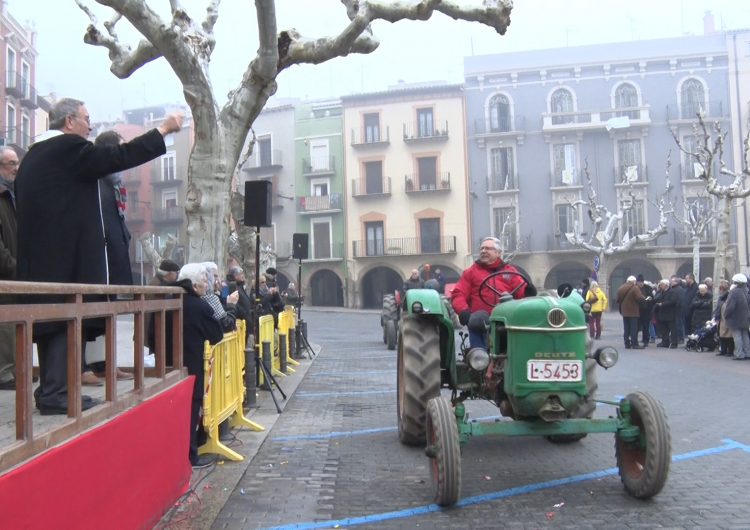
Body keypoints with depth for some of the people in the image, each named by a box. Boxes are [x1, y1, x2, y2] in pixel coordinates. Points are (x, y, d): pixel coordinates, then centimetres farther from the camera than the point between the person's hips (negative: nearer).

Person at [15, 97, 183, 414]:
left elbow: (23, 206, 19)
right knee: (66, 319, -5)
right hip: (64, 253, -9)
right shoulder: (69, 147, -10)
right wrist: (163, 130, -7)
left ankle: (50, 388, 19)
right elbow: (119, 157, -14)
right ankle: (55, 393, -3)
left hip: (39, 254, 9)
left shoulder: (33, 155, 18)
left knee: (51, 317, 13)